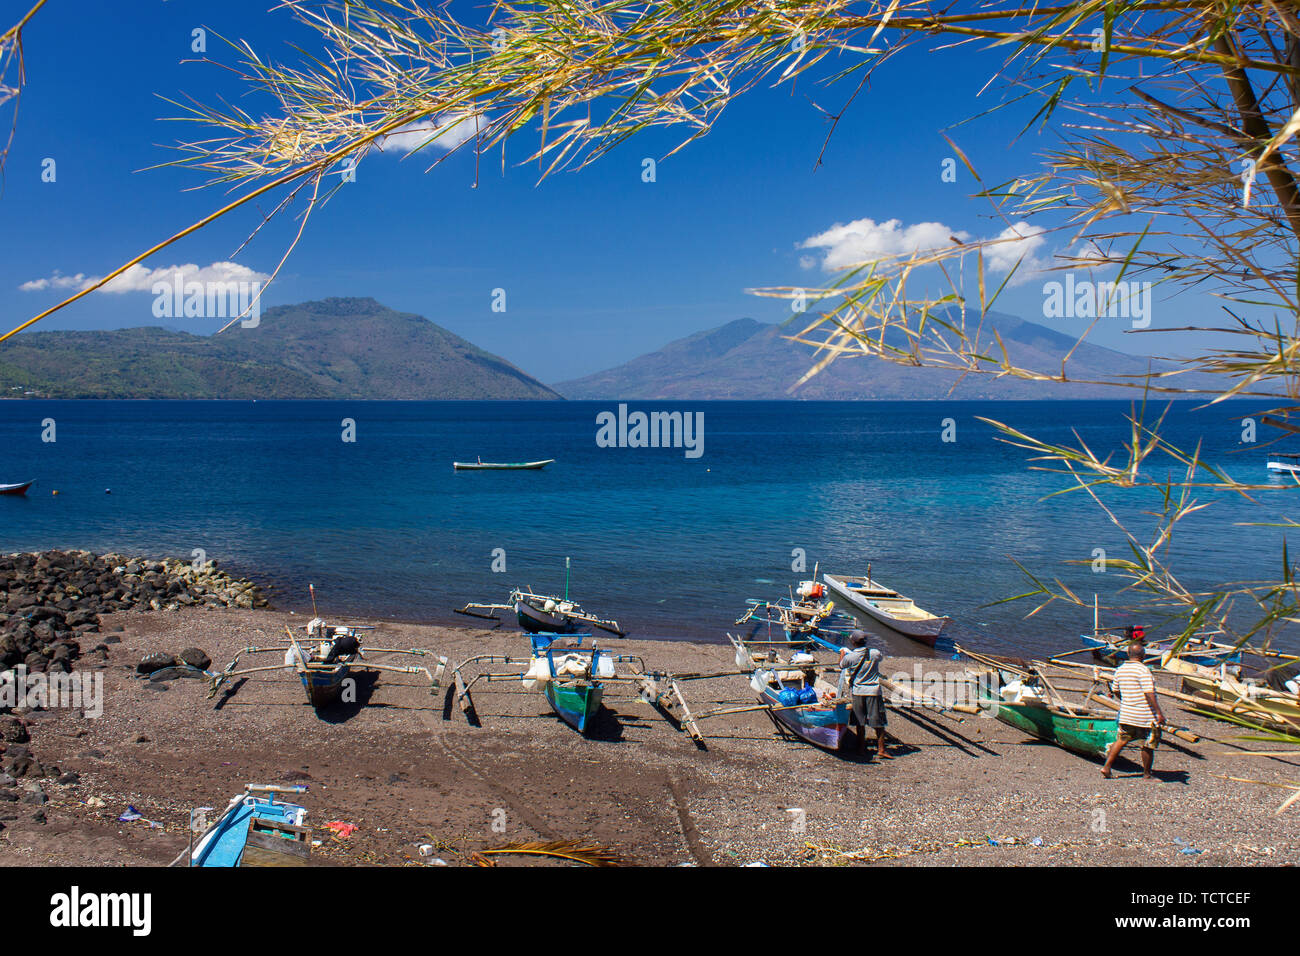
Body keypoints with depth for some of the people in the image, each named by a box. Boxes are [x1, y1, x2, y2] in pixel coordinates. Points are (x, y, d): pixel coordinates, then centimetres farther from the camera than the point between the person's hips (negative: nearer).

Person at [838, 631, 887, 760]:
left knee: (860, 722, 12)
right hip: (874, 691, 0)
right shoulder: (875, 653, -6)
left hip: (858, 691, 0)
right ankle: (881, 750, 4)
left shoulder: (850, 657, -10)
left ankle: (861, 748, 18)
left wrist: (842, 653, 28)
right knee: (878, 722, 5)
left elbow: (841, 665, 10)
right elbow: (881, 657, 18)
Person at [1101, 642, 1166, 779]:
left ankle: (1107, 766, 8)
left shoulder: (1120, 670, 6)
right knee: (1148, 745, 7)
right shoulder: (1143, 670, -15)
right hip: (1146, 716, -6)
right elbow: (1149, 694, -20)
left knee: (1121, 740, 14)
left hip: (1126, 715, 6)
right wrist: (1159, 712, -17)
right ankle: (1147, 774, 17)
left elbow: (1115, 690, 15)